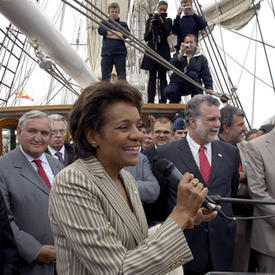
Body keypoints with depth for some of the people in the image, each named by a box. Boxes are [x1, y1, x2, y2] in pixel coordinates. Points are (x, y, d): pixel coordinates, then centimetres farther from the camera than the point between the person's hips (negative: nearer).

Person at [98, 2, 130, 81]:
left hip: (120, 54, 0)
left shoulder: (123, 24, 16)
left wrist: (109, 34, -5)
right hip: (106, 53, 1)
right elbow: (101, 30, -5)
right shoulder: (104, 23, 18)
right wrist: (118, 33, -3)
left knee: (122, 78, -2)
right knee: (105, 78, -3)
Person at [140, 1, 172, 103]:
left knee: (162, 77, -2)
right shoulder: (150, 20, 9)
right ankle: (150, 101, -1)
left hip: (163, 52, -1)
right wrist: (151, 28, -14)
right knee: (152, 77, 0)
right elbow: (146, 38, 3)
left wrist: (162, 22, -20)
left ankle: (163, 101, -3)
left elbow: (167, 33, -9)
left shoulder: (168, 21, 8)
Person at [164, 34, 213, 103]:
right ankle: (176, 99, 8)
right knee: (168, 92, -29)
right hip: (177, 82, 1)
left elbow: (206, 75, -1)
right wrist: (181, 53, -17)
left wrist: (209, 88, -16)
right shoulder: (178, 54, 12)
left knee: (192, 74, -32)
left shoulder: (201, 58, 6)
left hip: (191, 86, -1)